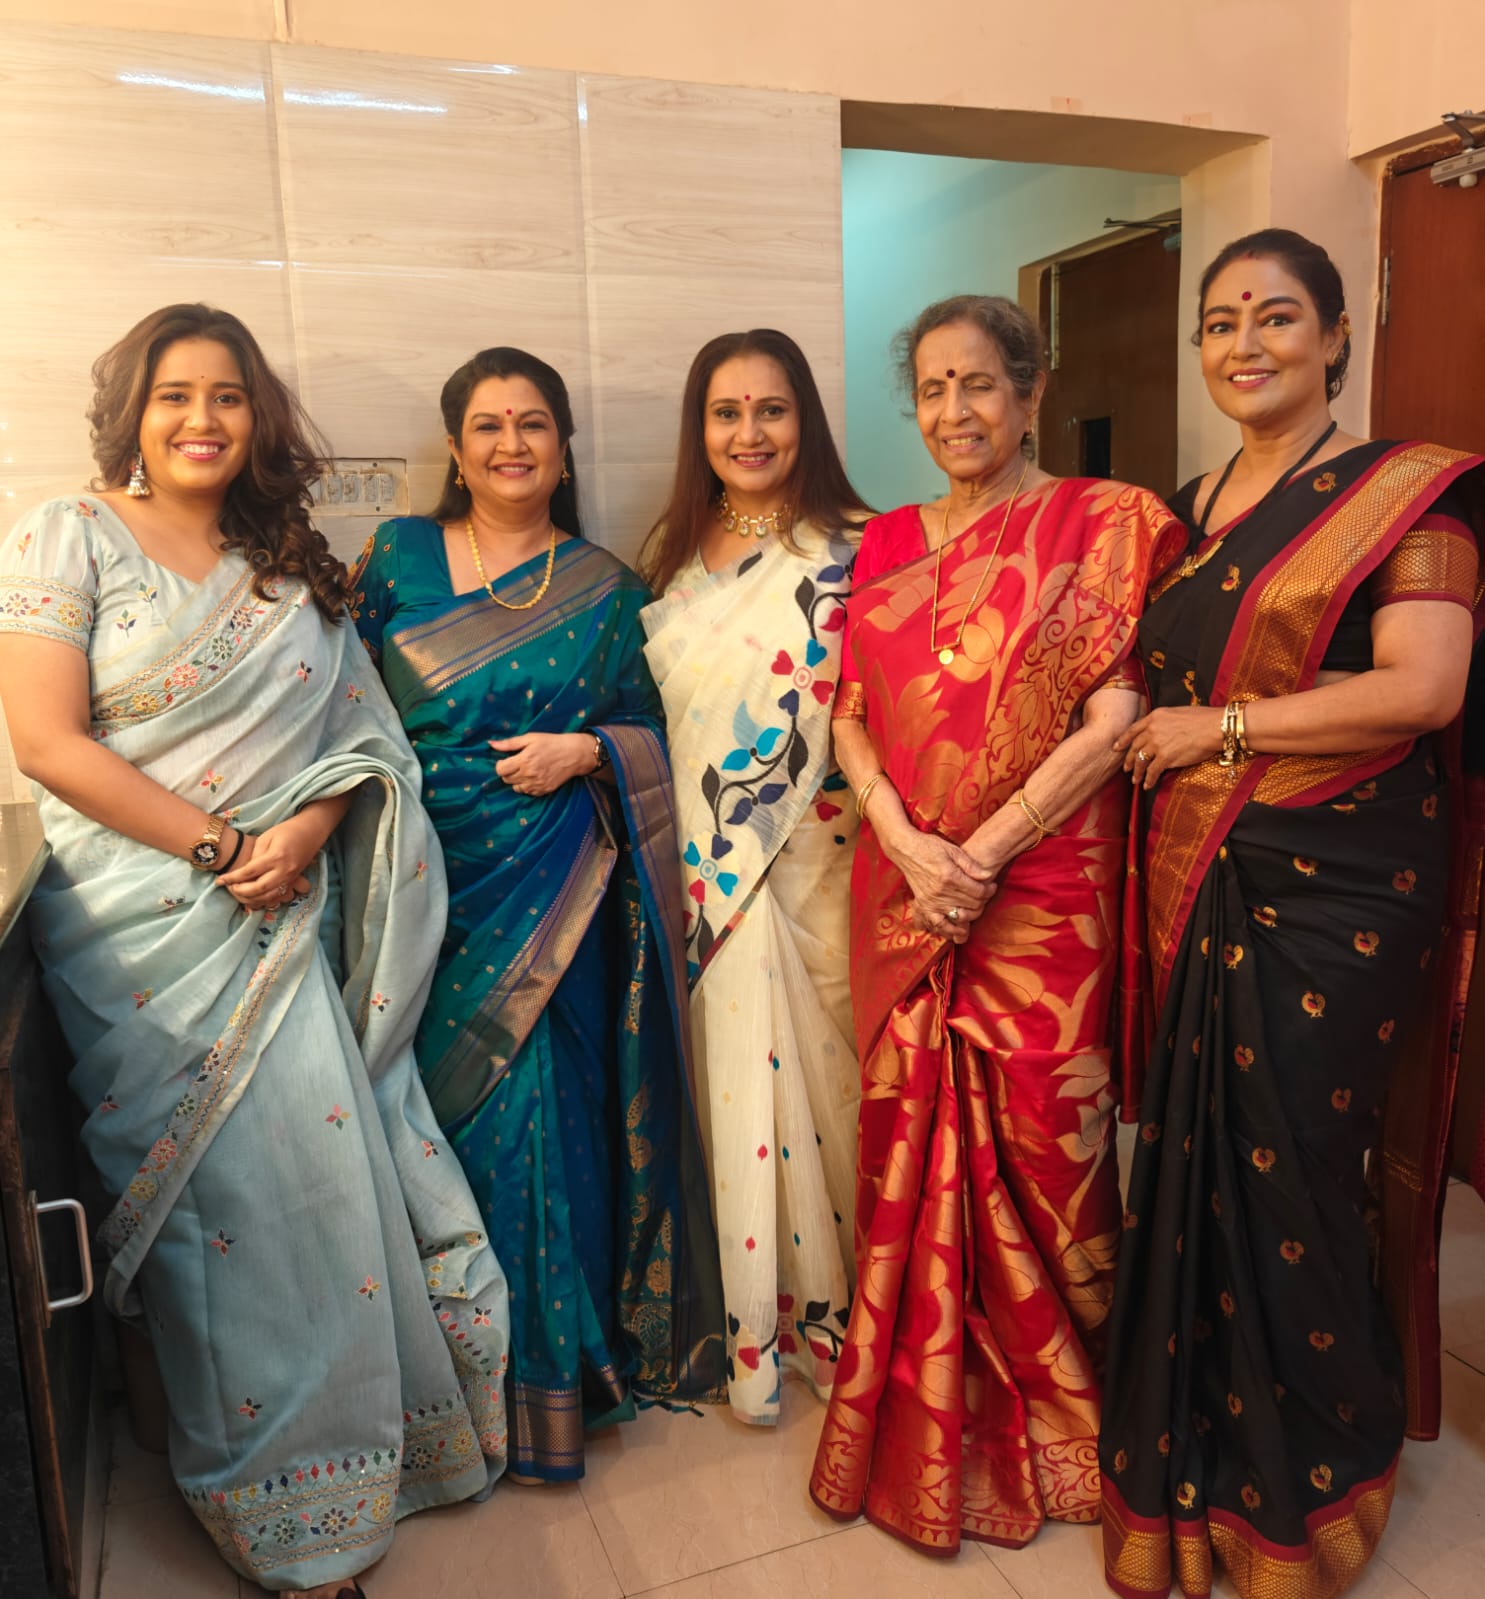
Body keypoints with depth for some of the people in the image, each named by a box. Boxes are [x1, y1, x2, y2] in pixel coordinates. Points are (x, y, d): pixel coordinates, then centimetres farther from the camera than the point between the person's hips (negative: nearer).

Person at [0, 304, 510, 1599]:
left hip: (288, 919, 4)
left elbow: (355, 727, 9)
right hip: (148, 928, -4)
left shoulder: (293, 568, 13)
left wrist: (307, 832, -10)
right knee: (233, 1203, 0)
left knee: (328, 1176, 6)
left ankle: (349, 1442, 29)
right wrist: (223, 847, -13)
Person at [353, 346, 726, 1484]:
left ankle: (545, 1379, 17)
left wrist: (586, 752, -11)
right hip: (429, 880, 1)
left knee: (540, 1110, -2)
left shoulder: (604, 587, 8)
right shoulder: (400, 556, 10)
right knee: (439, 1105, 5)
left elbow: (648, 732, 9)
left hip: (555, 892, -1)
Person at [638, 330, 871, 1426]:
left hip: (814, 865, -3)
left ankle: (830, 1311, 28)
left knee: (811, 1072, 6)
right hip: (706, 871, 3)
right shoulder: (676, 558, 11)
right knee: (732, 1083, 9)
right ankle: (753, 1324, 27)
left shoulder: (853, 550, -3)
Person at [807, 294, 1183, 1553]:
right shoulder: (885, 544, 12)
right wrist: (909, 847, -9)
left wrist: (981, 856, -14)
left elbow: (1111, 723, -9)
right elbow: (850, 720, 7)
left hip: (1044, 896, -4)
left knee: (1041, 1151, 4)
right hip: (902, 896, 4)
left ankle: (1053, 1428, 30)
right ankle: (924, 1433, 32)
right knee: (913, 1144, 11)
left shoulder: (1103, 524, -1)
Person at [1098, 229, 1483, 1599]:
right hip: (1197, 884, 5)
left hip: (1337, 893, -5)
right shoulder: (1188, 511, 16)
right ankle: (1199, 1458, 33)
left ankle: (1312, 1487, 29)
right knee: (1196, 1169, 10)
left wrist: (1220, 726, -12)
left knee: (1290, 1173, 3)